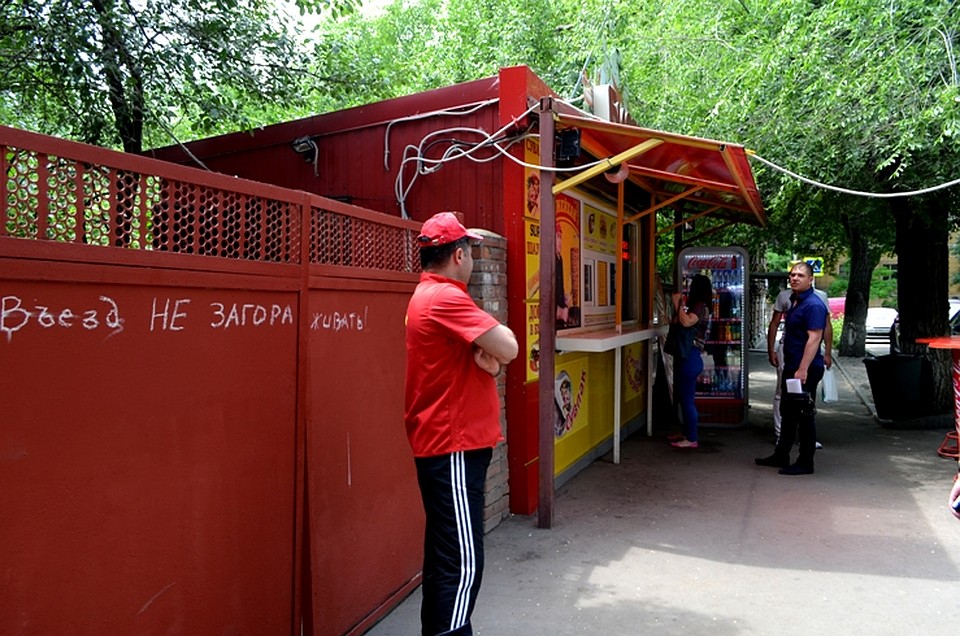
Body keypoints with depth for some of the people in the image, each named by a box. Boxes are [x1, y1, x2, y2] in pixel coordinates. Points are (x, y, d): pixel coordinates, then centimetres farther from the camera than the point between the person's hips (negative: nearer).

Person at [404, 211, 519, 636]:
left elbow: (492, 351, 14)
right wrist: (493, 347, 1)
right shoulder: (445, 297, -17)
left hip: (444, 444, 11)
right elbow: (508, 348, -21)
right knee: (463, 559, -8)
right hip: (453, 446, -11)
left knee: (446, 551, 19)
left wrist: (486, 354, -8)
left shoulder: (429, 295, 16)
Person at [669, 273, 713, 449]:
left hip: (690, 358, -10)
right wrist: (677, 305, 9)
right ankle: (687, 433, 28)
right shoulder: (697, 307, 17)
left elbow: (686, 322, -30)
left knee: (687, 399, -5)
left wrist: (678, 303, -20)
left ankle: (691, 439, 2)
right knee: (683, 398, 17)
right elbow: (678, 323, 17)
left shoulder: (701, 307, -13)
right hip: (685, 357, 10)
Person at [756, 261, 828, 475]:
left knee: (804, 415, -2)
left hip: (806, 369, -10)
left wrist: (802, 370, -28)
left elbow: (814, 338, -23)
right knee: (787, 412, 17)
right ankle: (781, 456, 28)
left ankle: (805, 463, 8)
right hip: (791, 367, 10)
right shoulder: (794, 301, 14)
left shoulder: (813, 305, -16)